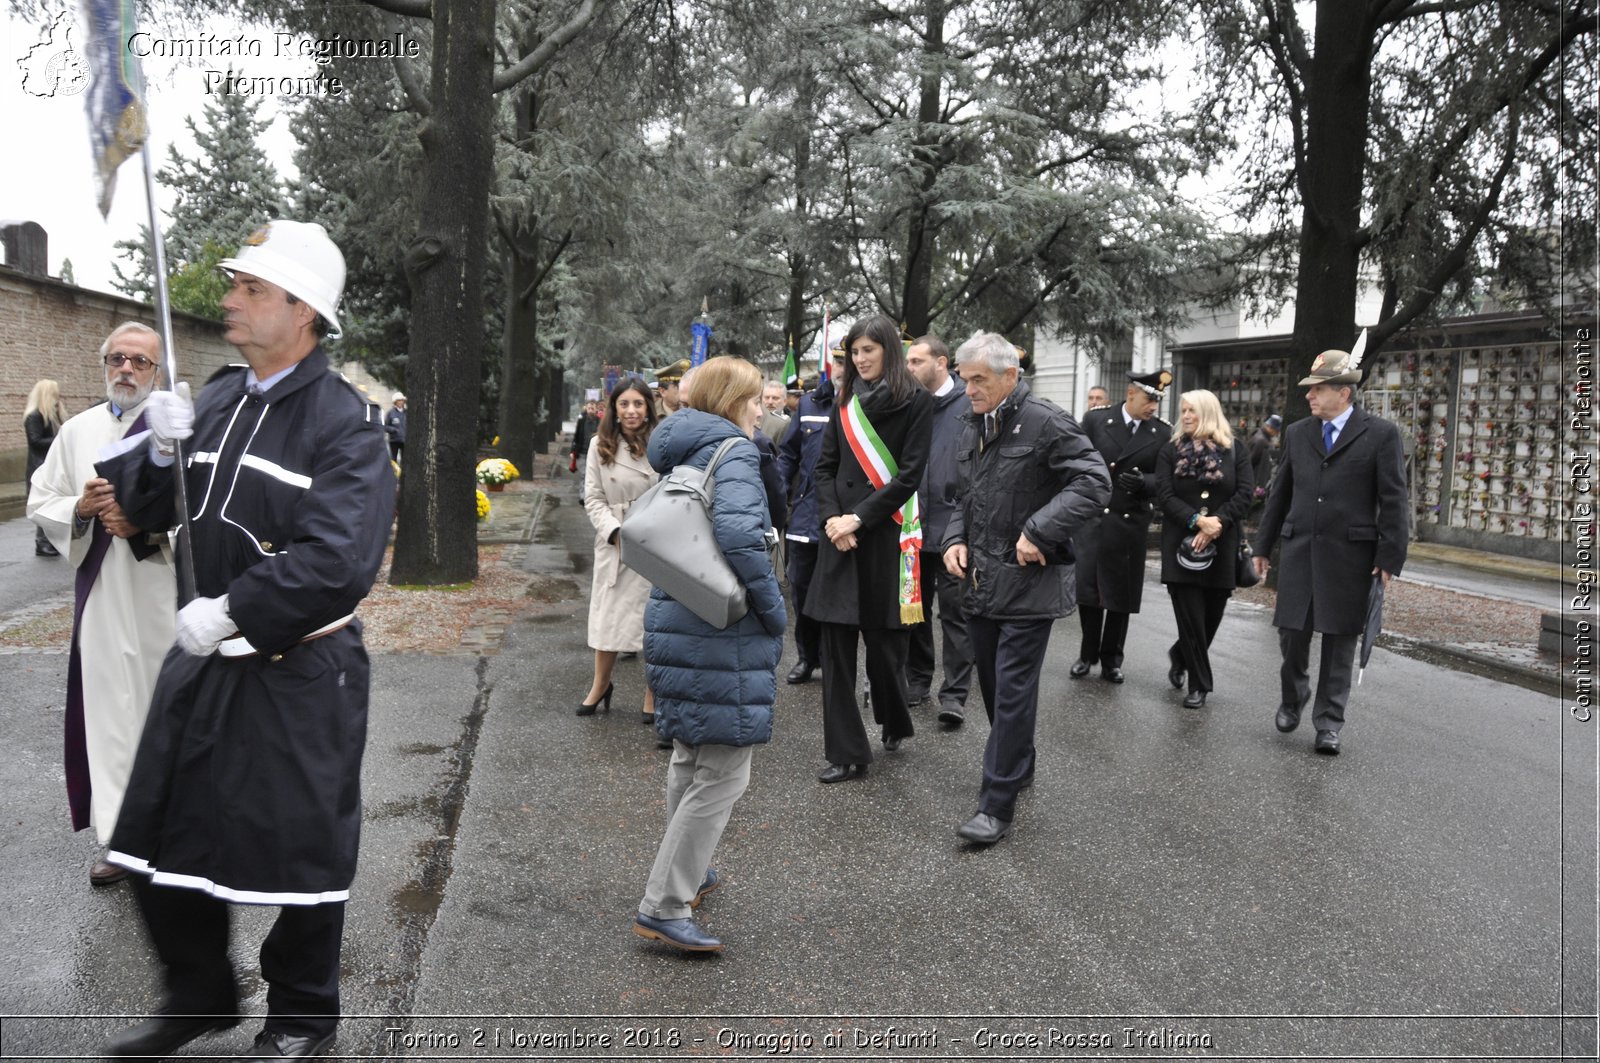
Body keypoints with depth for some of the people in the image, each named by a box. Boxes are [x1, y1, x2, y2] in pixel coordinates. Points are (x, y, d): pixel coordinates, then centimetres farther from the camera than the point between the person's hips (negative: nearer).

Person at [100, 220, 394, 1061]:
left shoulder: (345, 422, -15)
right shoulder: (216, 400, 8)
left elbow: (338, 559, -26)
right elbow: (147, 512, 13)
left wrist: (228, 611, -20)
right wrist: (159, 448, -6)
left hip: (298, 670, -7)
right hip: (204, 655, 7)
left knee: (300, 850, 7)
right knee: (161, 838, 16)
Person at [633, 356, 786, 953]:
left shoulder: (679, 455, 14)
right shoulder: (733, 451, -12)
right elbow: (739, 533, -29)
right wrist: (774, 611, -17)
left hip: (675, 625, 9)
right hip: (723, 635, -9)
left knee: (690, 757, 24)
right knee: (723, 774, -2)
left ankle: (685, 873, 41)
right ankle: (665, 908, 2)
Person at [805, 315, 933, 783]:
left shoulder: (915, 401, -2)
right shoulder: (845, 402, 12)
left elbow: (909, 474, -9)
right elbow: (826, 467, 10)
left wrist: (858, 518, -14)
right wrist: (831, 517, -7)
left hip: (886, 531, -4)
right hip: (841, 533, 4)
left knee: (882, 638, 4)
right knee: (836, 641, 1)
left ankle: (895, 721, 33)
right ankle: (846, 752, 9)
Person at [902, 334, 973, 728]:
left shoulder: (970, 405, -5)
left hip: (952, 525, -5)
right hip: (912, 526, 6)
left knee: (954, 613, 1)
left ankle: (954, 694, 6)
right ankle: (917, 680, 28)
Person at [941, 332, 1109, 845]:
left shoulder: (1045, 423, -13)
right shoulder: (973, 431, 12)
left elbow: (1094, 481, -19)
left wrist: (1038, 532, -24)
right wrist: (954, 539, 3)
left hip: (1028, 582, -8)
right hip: (981, 579, 8)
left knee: (1013, 690, -5)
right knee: (993, 685, 16)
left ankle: (997, 805, 1)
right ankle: (1017, 768, 35)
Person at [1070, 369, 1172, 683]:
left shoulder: (1163, 433, 1)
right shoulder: (1096, 421, -1)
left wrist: (1144, 482, -17)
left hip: (1131, 524, 1)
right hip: (1092, 518, 0)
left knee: (1121, 595, 8)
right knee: (1088, 589, 4)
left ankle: (1111, 659, 22)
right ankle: (1088, 654, 21)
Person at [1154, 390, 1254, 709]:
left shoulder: (1235, 452, 6)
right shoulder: (1170, 452, 6)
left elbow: (1244, 494, -3)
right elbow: (1164, 496, -4)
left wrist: (1215, 523, -16)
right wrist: (1198, 521, -17)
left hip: (1222, 545, 1)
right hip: (1182, 544, -1)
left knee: (1213, 613, 5)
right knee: (1190, 614, -3)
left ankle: (1181, 656, 33)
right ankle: (1199, 683, 10)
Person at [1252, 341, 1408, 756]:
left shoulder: (1381, 434, -2)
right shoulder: (1297, 433, 10)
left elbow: (1394, 501, -4)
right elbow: (1280, 494, 15)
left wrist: (1390, 557, -9)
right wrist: (1263, 545, 15)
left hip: (1350, 554, -3)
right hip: (1300, 550, 3)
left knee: (1339, 641, 4)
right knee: (1292, 633, 6)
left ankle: (1328, 724, 15)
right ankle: (1292, 698, 32)